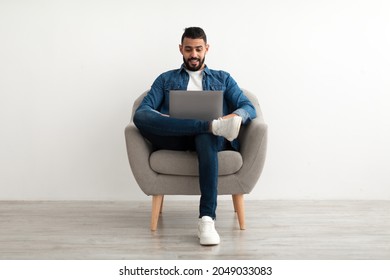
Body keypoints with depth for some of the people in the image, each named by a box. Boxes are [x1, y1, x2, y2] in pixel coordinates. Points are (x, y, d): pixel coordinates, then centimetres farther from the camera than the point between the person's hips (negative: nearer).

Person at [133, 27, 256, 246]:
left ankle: (207, 218, -46)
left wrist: (236, 116, -15)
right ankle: (214, 125, -40)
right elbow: (142, 110, 10)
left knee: (206, 136, -41)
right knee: (140, 116, -30)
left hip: (209, 137, -1)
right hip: (175, 137, 1)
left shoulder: (223, 78, 25)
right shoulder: (166, 79, 25)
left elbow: (249, 108, 11)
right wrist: (160, 119, -15)